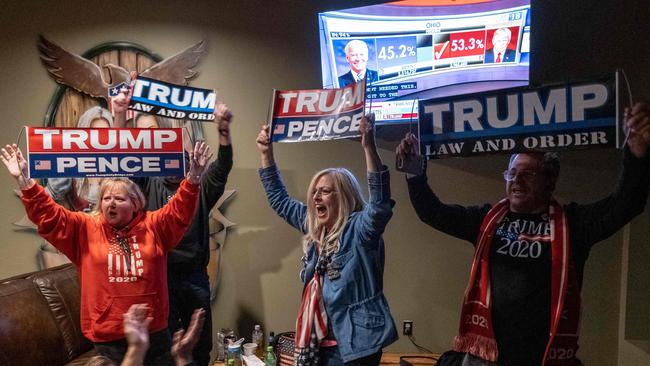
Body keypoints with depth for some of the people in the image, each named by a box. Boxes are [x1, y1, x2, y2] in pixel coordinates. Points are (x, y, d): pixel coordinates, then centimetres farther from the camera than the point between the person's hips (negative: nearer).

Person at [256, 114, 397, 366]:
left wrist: (369, 147, -40)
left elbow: (381, 201, -32)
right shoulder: (313, 227, 7)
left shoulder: (359, 229, -13)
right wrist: (266, 153, 11)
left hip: (355, 341, -7)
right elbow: (279, 199, 17)